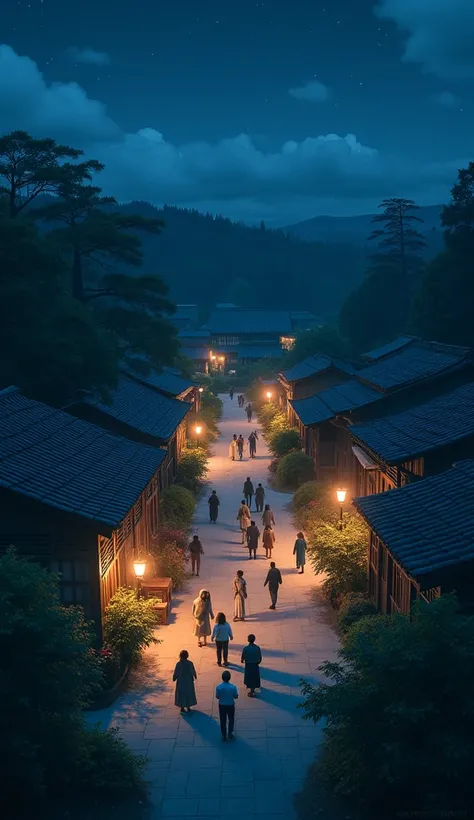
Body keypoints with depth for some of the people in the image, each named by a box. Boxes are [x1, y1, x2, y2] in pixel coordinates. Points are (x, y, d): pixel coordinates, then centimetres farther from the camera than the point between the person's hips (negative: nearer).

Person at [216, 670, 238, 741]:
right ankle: (230, 734, 31)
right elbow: (236, 697, -10)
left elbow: (217, 697, -9)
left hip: (222, 706, 0)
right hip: (231, 705, 0)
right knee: (231, 720, 23)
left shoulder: (218, 687, -21)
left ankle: (224, 735, 28)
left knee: (223, 721, 18)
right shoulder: (233, 687, -22)